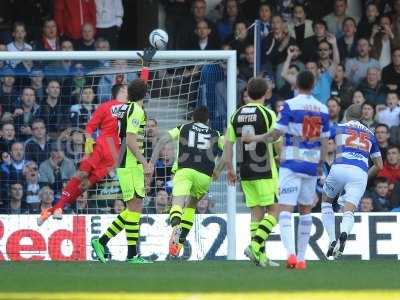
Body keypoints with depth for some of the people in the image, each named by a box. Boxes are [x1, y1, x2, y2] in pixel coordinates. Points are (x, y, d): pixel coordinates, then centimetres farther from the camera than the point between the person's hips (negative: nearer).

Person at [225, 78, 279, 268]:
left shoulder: (237, 115, 7)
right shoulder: (267, 114, -8)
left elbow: (228, 143, 9)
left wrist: (229, 169, 16)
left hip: (246, 172, 5)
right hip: (265, 171, -5)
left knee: (256, 212, 10)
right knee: (274, 210, 1)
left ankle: (260, 255, 8)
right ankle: (255, 245, -16)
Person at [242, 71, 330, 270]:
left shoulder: (290, 105, -7)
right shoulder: (322, 109, 7)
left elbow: (276, 134, -8)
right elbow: (325, 141, 10)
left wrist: (255, 138, 8)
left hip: (291, 164, -4)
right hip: (312, 164, 5)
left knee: (285, 209, -8)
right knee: (306, 210, 15)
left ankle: (291, 253, -28)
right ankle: (301, 258, 16)